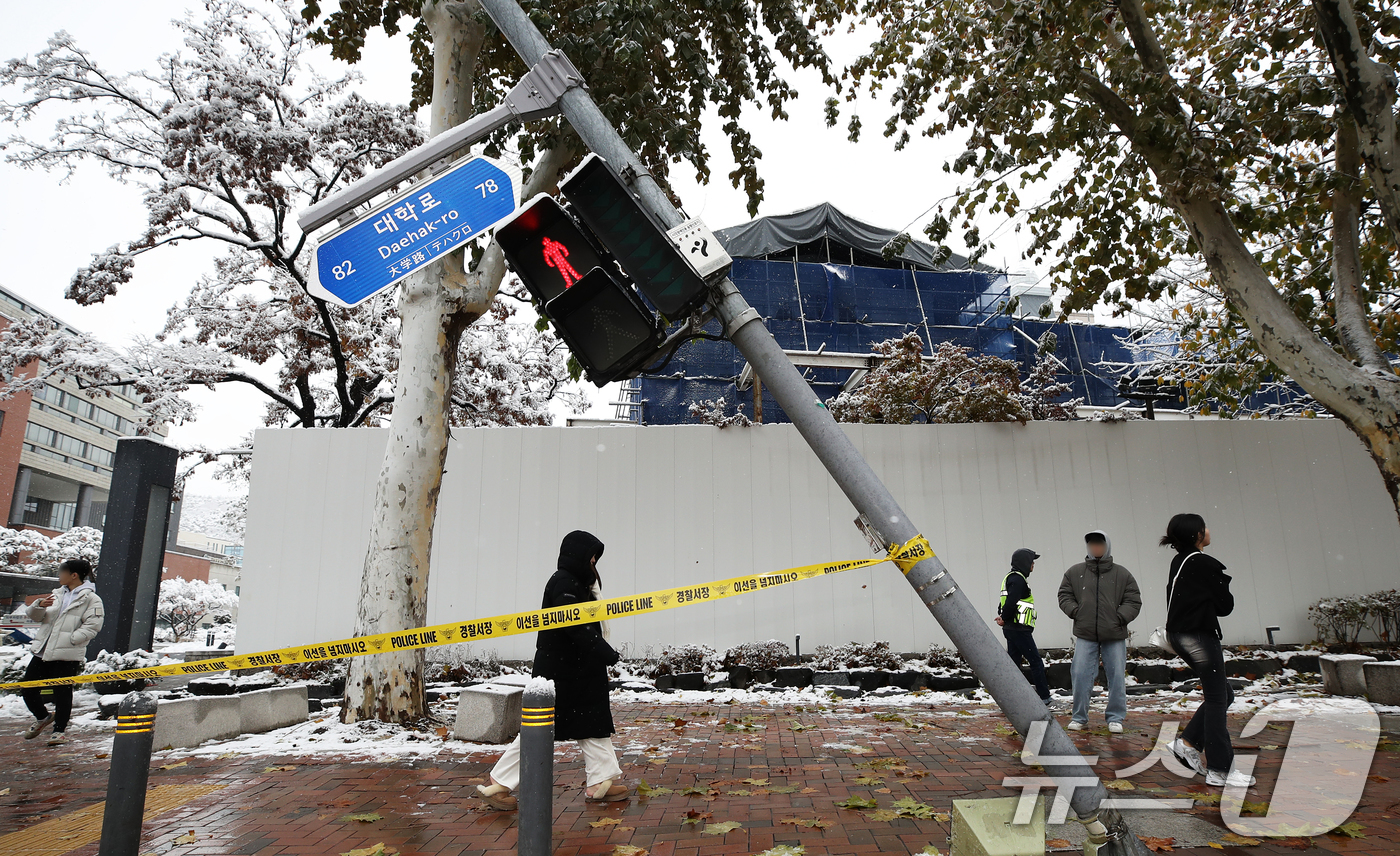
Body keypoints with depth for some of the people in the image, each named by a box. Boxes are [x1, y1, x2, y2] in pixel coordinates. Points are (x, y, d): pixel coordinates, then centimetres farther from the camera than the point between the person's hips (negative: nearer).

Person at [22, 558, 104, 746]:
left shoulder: (91, 599, -6)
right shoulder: (58, 595, 16)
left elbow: (92, 626, -13)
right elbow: (34, 616, 14)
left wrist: (70, 639, -21)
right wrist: (39, 605, -7)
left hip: (67, 655, -7)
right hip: (42, 651, 7)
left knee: (62, 693, 0)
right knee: (28, 689, 11)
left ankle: (59, 730, 14)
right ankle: (43, 717, 36)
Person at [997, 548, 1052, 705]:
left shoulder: (1011, 577, 19)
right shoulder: (1018, 579, -15)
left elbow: (1005, 602, 20)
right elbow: (1011, 602, -25)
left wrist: (1002, 616, 4)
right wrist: (1005, 619, -10)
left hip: (1011, 628, 10)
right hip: (1019, 629, -10)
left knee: (1014, 662, 11)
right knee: (1036, 662, -3)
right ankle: (1044, 697, 1)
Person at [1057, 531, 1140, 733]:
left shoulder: (1121, 574, 4)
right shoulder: (1075, 572, 6)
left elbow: (1134, 601, 4)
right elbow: (1064, 595, 11)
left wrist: (1121, 617, -9)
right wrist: (1075, 611, -4)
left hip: (1114, 635, 0)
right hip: (1085, 634, 0)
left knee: (1117, 677, 5)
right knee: (1081, 675, -1)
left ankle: (1115, 718, 20)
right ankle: (1079, 717, 12)